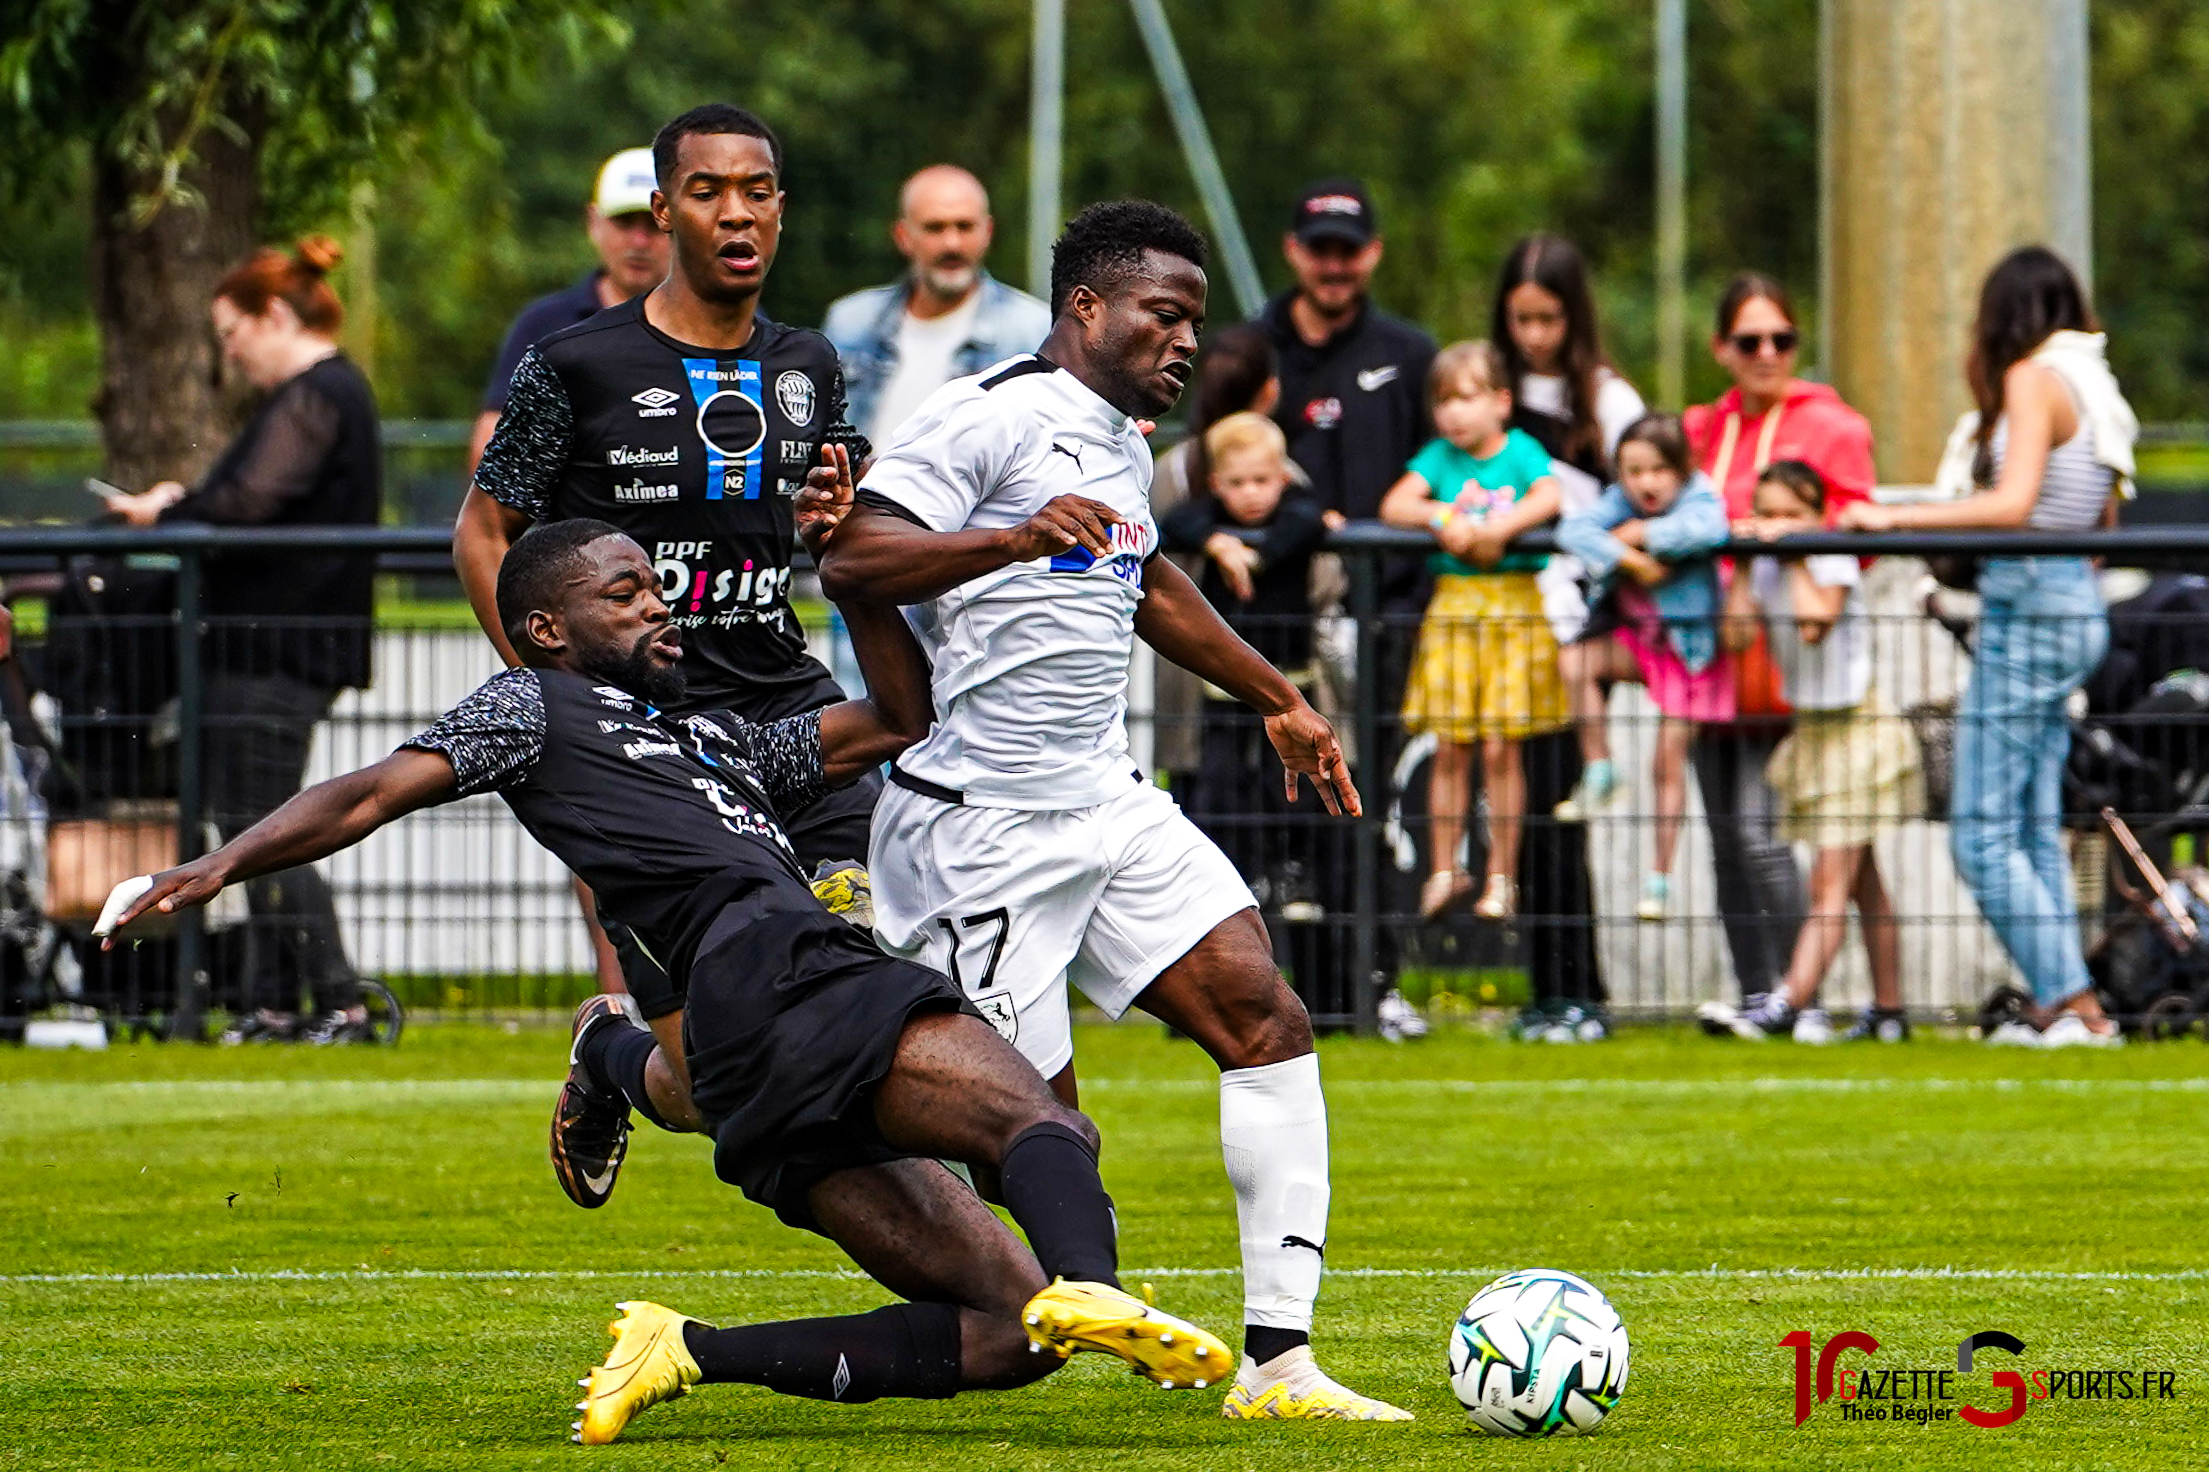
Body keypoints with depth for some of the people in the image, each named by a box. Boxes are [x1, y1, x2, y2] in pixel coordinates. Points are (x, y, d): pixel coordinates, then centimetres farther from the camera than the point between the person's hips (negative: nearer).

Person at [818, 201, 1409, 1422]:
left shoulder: (1123, 447, 17)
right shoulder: (992, 419, -12)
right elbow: (851, 559, -22)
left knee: (1267, 1022, -7)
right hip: (981, 829, -9)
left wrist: (1277, 701, 42)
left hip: (1106, 807, 9)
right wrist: (1015, 538, -36)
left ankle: (1277, 1360, -8)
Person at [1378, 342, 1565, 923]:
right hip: (1452, 606, 2)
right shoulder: (1439, 457, 9)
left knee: (1500, 748, -2)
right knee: (1450, 749, 1)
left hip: (1514, 606, -2)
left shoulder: (1520, 451, 2)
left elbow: (1549, 498, -14)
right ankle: (1444, 871, 10)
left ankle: (1501, 876, 5)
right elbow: (1394, 506, -2)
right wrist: (1442, 519, -17)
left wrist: (1497, 528, -22)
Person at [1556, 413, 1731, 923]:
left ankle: (1660, 878, 5)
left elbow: (1707, 530, -35)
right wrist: (1627, 558, -31)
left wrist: (1642, 533, -26)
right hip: (1638, 636, 4)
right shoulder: (1621, 502, -4)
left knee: (1669, 764, -2)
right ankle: (1599, 771, -10)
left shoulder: (1698, 498, -13)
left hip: (1690, 646, -4)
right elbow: (1574, 529, -18)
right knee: (1580, 664, -25)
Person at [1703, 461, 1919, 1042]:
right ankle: (1888, 1011, 19)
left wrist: (1797, 562, -18)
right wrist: (1743, 568, -8)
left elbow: (1815, 622, -28)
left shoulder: (1834, 561, -11)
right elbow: (1737, 636, -7)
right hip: (1810, 728, 8)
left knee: (1830, 882, -13)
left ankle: (1787, 1006, -24)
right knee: (1863, 884, 13)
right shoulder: (1766, 568, 5)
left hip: (1854, 726, -8)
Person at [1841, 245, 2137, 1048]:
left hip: (2029, 610, -9)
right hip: (2077, 603, 9)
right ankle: (2060, 1009, 10)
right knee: (2035, 826, 12)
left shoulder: (2033, 380, -10)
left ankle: (2071, 1003, -13)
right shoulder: (2091, 386, 14)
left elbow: (2014, 504, -21)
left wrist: (1896, 518, -17)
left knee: (1983, 832, -8)